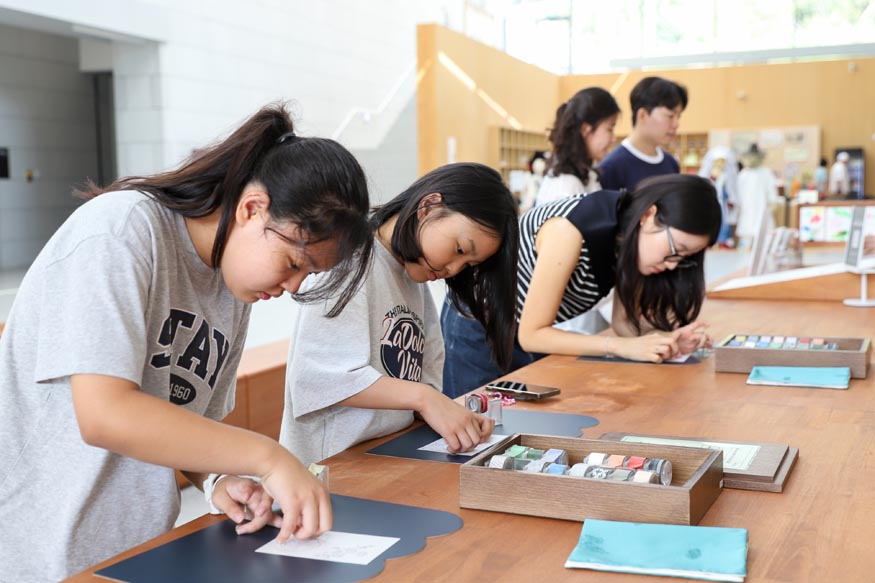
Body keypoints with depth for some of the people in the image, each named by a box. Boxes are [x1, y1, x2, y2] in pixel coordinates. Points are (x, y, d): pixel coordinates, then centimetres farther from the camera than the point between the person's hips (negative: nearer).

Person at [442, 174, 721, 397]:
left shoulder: (632, 234, -12)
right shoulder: (571, 229, -33)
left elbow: (623, 321, -7)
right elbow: (531, 335, -30)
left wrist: (667, 340, -27)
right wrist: (622, 346, -36)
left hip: (533, 333, 6)